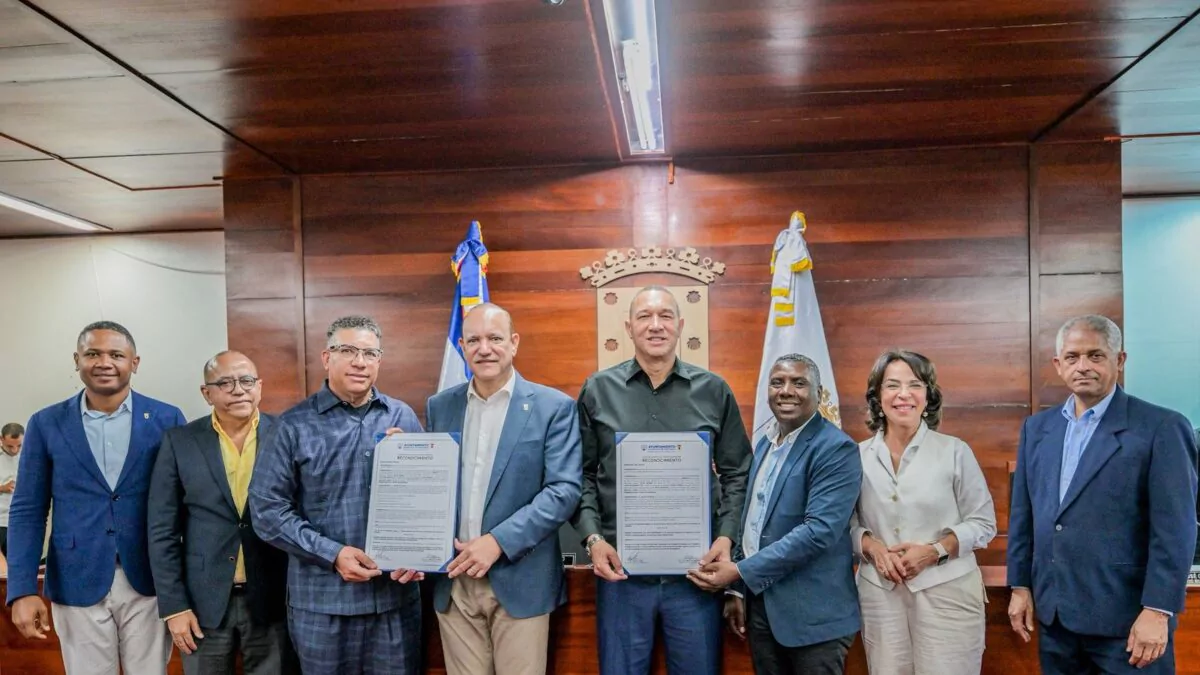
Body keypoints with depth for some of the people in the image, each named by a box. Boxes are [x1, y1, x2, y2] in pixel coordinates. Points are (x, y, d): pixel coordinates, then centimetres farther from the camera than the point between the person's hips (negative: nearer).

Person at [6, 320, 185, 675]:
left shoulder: (166, 419, -2)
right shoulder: (46, 424, 1)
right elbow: (27, 510, 3)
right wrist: (22, 589, -5)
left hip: (149, 581, 0)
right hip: (77, 584, 1)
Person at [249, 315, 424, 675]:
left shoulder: (404, 418, 4)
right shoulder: (294, 426, -3)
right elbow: (267, 510, -6)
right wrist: (332, 554, -14)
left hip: (397, 594, 2)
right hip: (322, 600, -2)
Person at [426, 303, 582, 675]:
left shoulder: (554, 406, -5)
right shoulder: (440, 406, 8)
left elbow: (564, 490, -11)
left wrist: (498, 541, -17)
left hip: (519, 580, -3)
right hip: (452, 581, 3)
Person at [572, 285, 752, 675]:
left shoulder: (714, 391, 4)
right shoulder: (597, 391, 3)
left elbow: (737, 473, 6)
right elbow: (582, 474, 4)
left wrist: (726, 538, -6)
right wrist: (593, 538, -8)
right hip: (620, 569, 0)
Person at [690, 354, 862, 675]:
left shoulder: (836, 449, -14)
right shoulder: (765, 443, 10)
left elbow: (819, 530, -23)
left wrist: (740, 572, -22)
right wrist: (738, 589, 12)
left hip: (812, 613, -6)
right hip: (760, 604, 7)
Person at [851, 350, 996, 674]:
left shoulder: (954, 451, -3)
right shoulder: (859, 455, 2)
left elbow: (983, 523, 0)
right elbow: (848, 522, 8)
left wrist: (935, 551, -13)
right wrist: (871, 546, -11)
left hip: (946, 591, -1)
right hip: (880, 592, 2)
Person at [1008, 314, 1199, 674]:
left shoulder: (1162, 427, -7)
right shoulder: (1037, 427, 8)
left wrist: (1157, 611, -15)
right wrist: (1020, 586, 9)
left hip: (1126, 618, -5)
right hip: (1054, 613, 5)